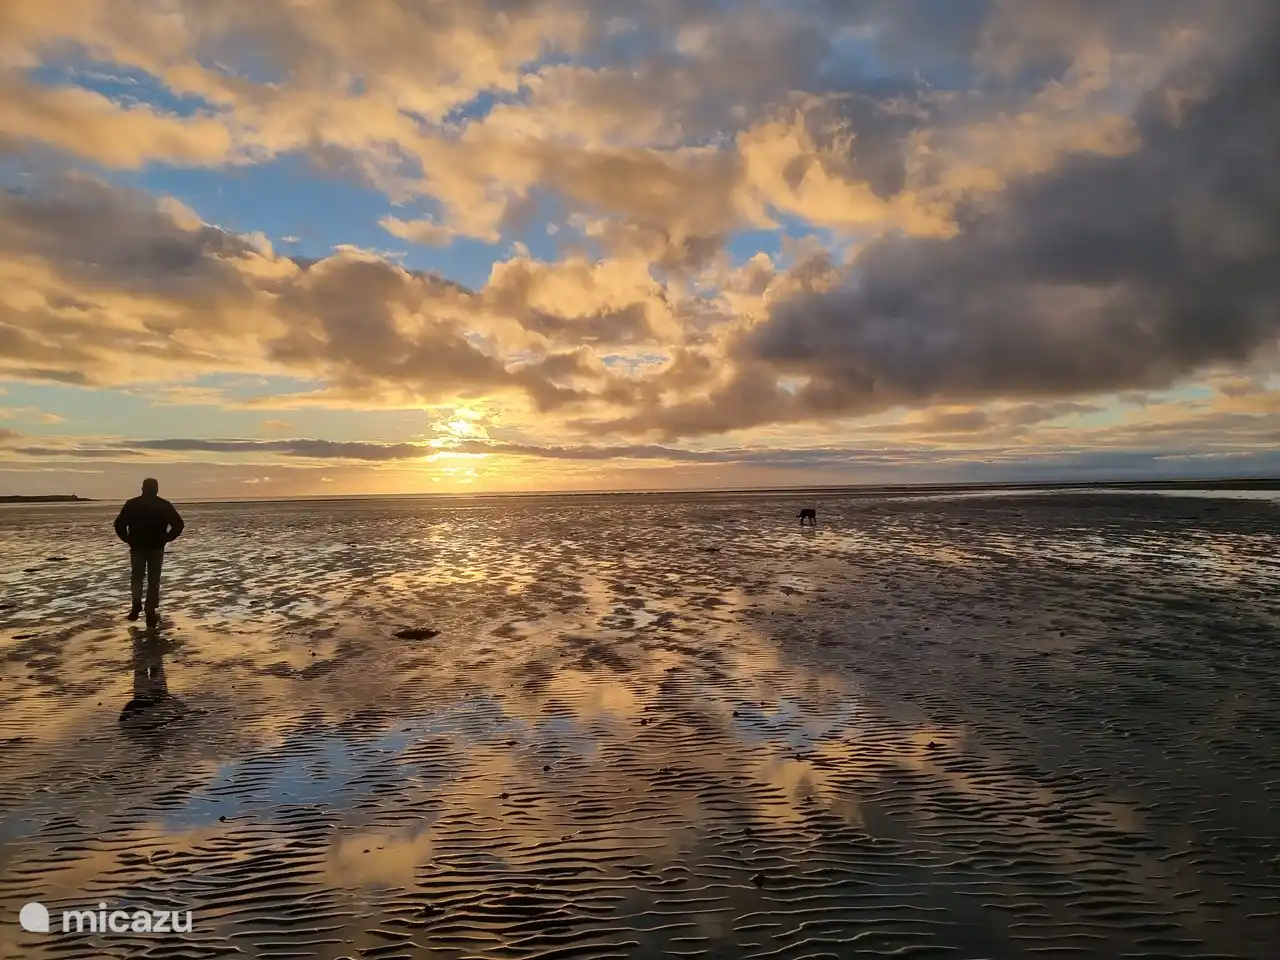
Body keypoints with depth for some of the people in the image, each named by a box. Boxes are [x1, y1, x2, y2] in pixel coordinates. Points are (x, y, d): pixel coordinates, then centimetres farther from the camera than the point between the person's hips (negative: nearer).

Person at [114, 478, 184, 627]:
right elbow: (179, 525, -6)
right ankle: (151, 613, 4)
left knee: (136, 577, 17)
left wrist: (128, 540, 4)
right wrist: (166, 539, 3)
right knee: (154, 580, 7)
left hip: (137, 548, 0)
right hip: (157, 548, 0)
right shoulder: (164, 505, 0)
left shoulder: (132, 504, 0)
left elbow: (119, 524, -7)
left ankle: (137, 603, -6)